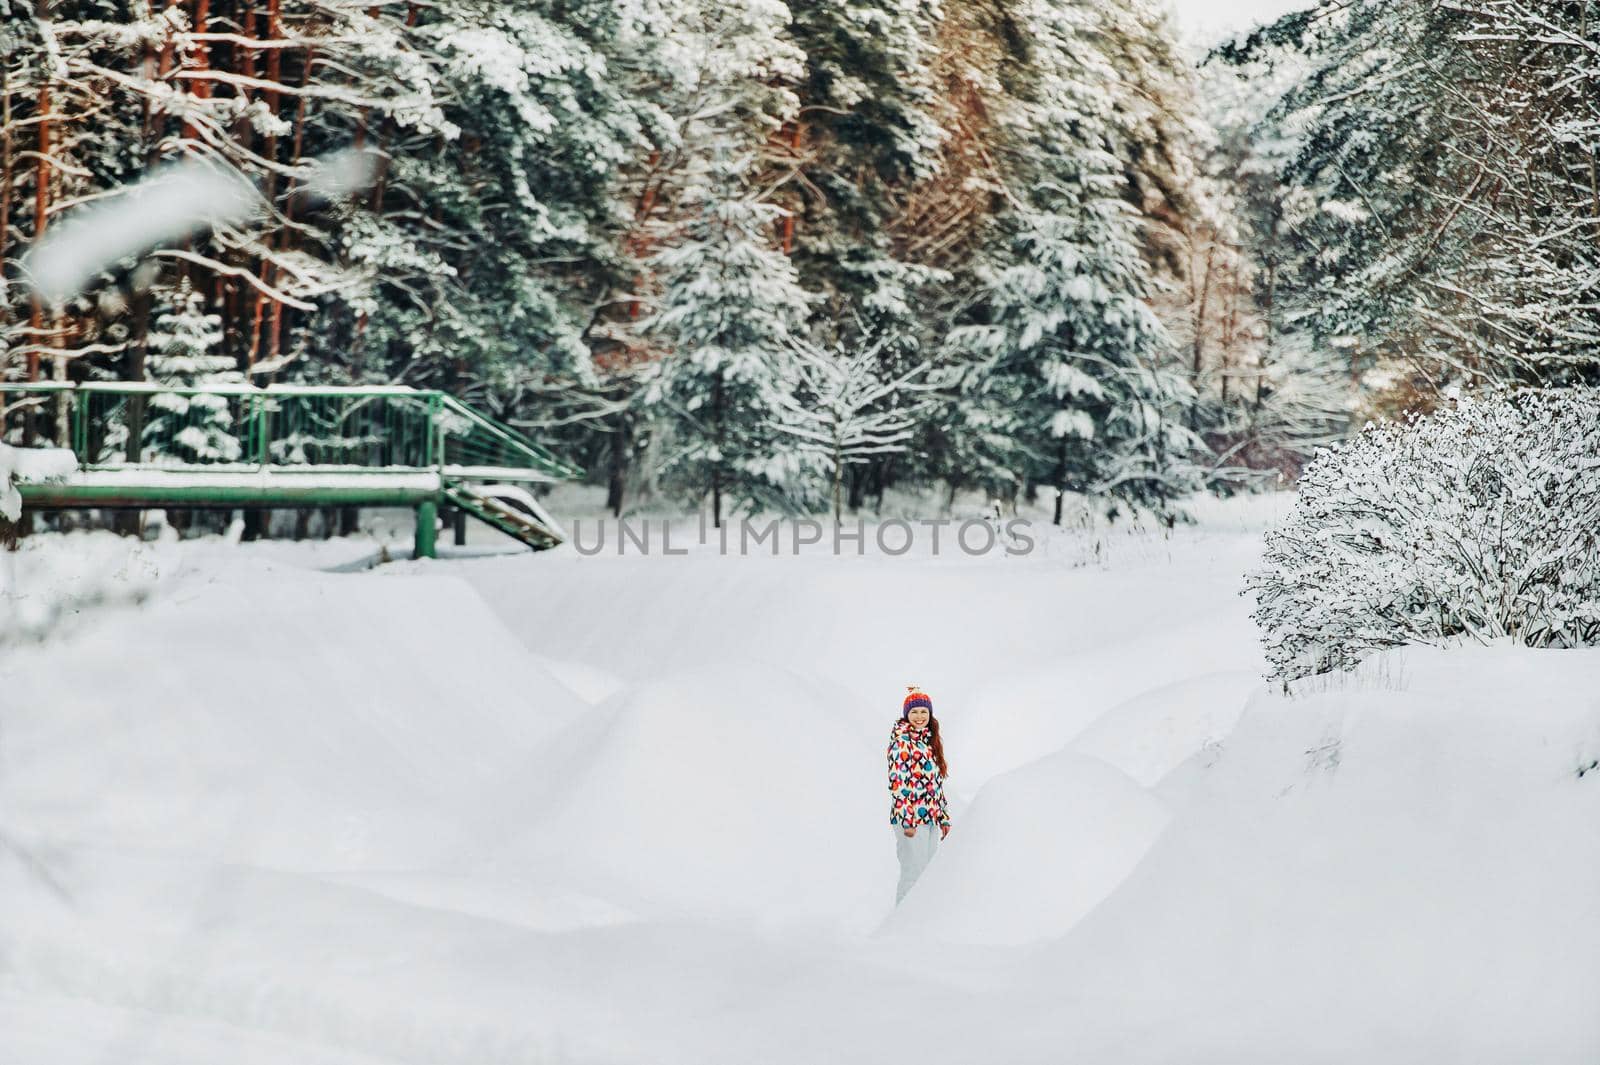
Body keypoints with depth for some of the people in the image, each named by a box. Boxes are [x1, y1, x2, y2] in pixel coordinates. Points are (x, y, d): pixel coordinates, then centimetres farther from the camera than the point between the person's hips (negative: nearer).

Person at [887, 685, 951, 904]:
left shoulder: (929, 741, 16)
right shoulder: (901, 741, -9)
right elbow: (897, 782, -15)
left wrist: (944, 818, 17)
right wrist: (907, 820, -20)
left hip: (930, 819, 8)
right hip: (910, 819, -8)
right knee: (913, 875, -8)